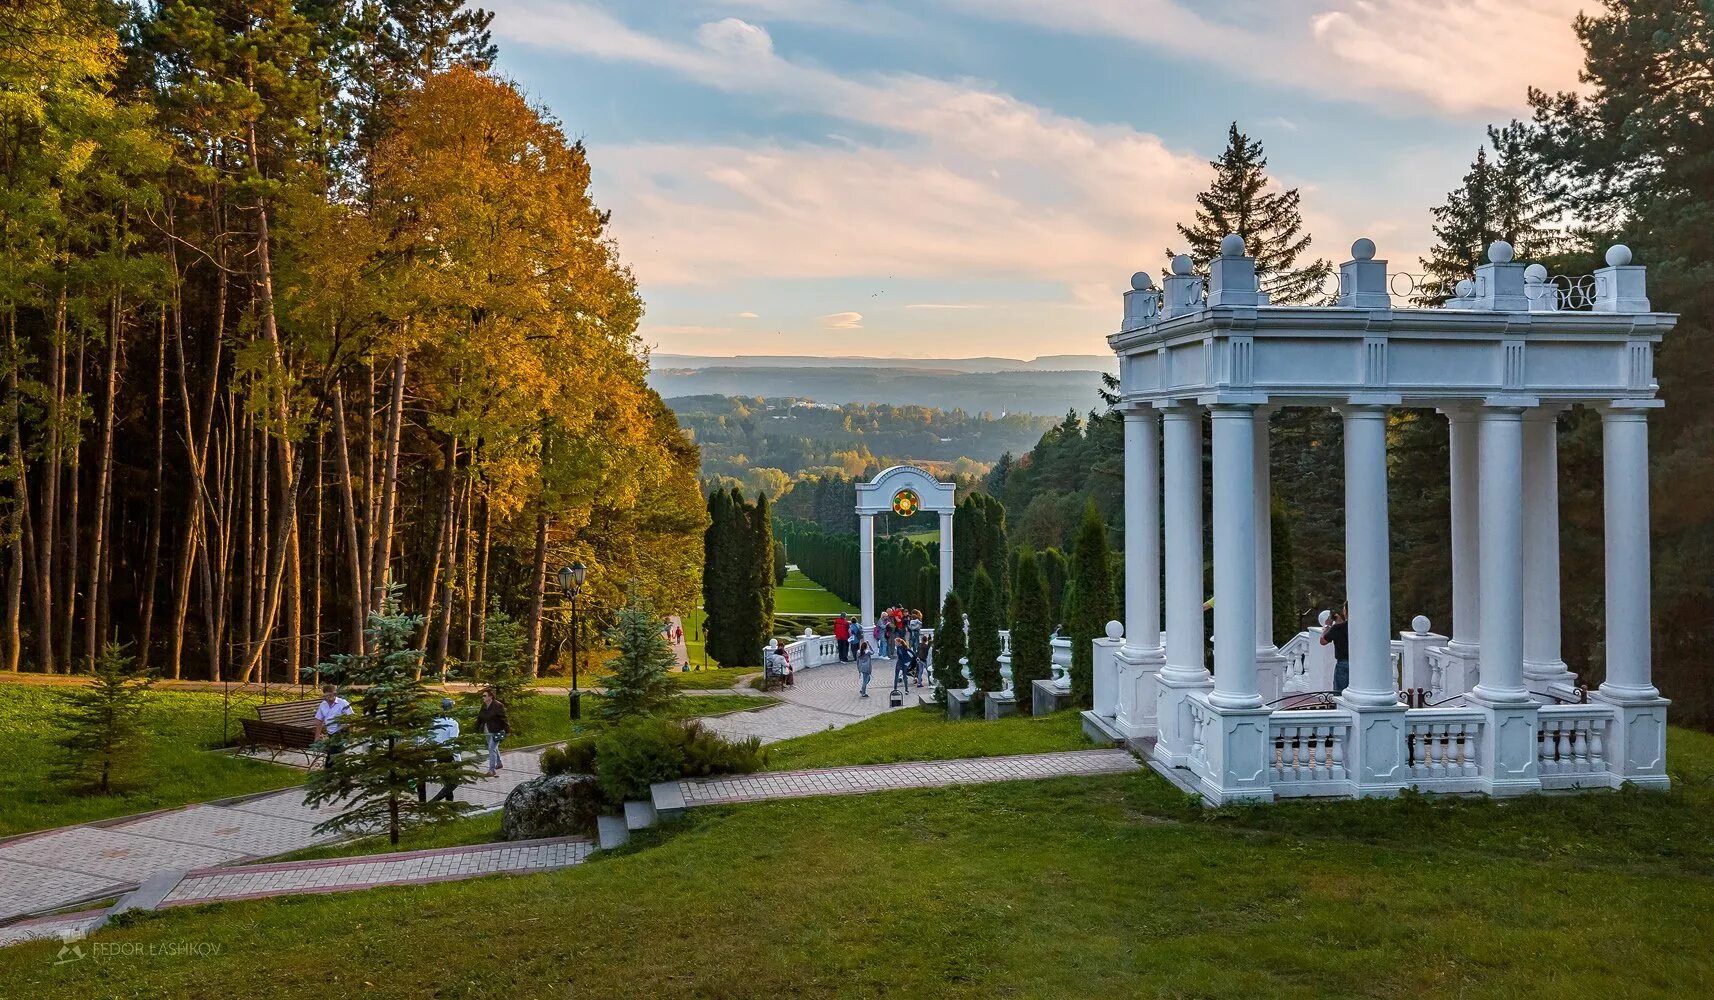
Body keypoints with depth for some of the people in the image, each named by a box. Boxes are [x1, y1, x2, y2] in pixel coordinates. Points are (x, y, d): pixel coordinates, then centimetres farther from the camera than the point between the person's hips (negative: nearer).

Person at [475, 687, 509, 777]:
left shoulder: (498, 706, -16)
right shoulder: (483, 706, 5)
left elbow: (503, 718, -15)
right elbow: (479, 718, 11)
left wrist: (506, 729, -18)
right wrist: (477, 729, 8)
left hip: (496, 731, -8)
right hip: (488, 731, 8)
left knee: (492, 749, -13)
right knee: (494, 748, 21)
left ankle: (492, 769, -10)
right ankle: (498, 763, 41)